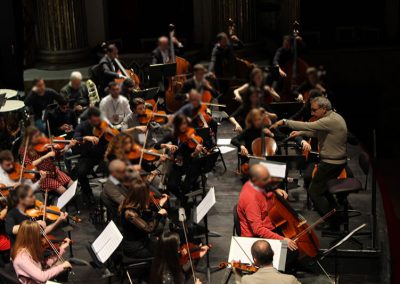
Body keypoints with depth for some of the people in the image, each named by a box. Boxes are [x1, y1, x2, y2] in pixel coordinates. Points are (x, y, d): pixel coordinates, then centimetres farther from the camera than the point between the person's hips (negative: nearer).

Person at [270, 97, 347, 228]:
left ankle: (334, 222, 5)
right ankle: (337, 215, 32)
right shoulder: (333, 117, 7)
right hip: (338, 161, 10)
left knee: (314, 192, 0)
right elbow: (317, 133, 19)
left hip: (331, 163, -10)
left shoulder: (331, 121, -25)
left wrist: (284, 121, -28)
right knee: (322, 188, 24)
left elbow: (307, 126, -32)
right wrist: (300, 133, 10)